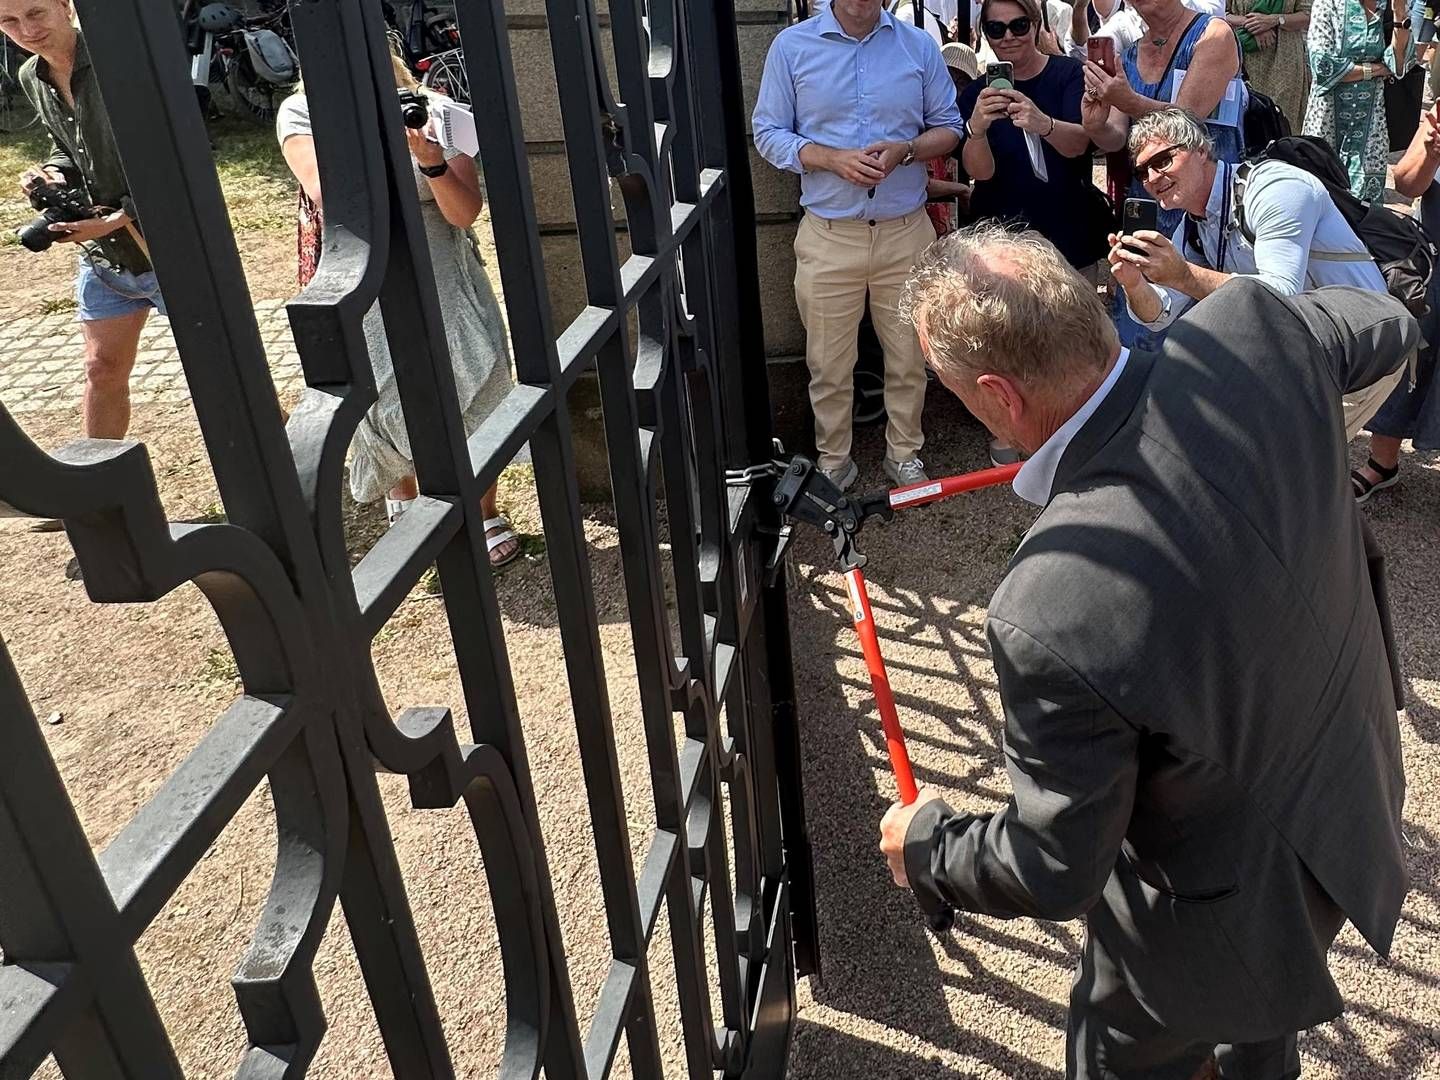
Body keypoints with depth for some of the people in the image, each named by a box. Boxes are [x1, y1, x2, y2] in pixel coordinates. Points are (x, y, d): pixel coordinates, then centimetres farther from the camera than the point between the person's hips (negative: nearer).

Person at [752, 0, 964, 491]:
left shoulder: (919, 45, 3)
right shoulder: (792, 46, -2)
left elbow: (948, 128, 9)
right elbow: (769, 134, -2)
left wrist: (905, 150, -13)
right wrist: (834, 159, -17)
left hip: (906, 231, 2)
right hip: (828, 235, -1)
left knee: (908, 356, 12)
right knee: (829, 364, 8)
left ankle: (904, 453, 30)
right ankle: (833, 461, 26)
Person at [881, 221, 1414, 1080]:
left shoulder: (1050, 614, -42)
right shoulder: (1253, 329, -26)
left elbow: (1055, 875, -26)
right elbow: (1390, 329, 1)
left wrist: (926, 846, -6)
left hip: (1221, 903, -6)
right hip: (1357, 803, 6)